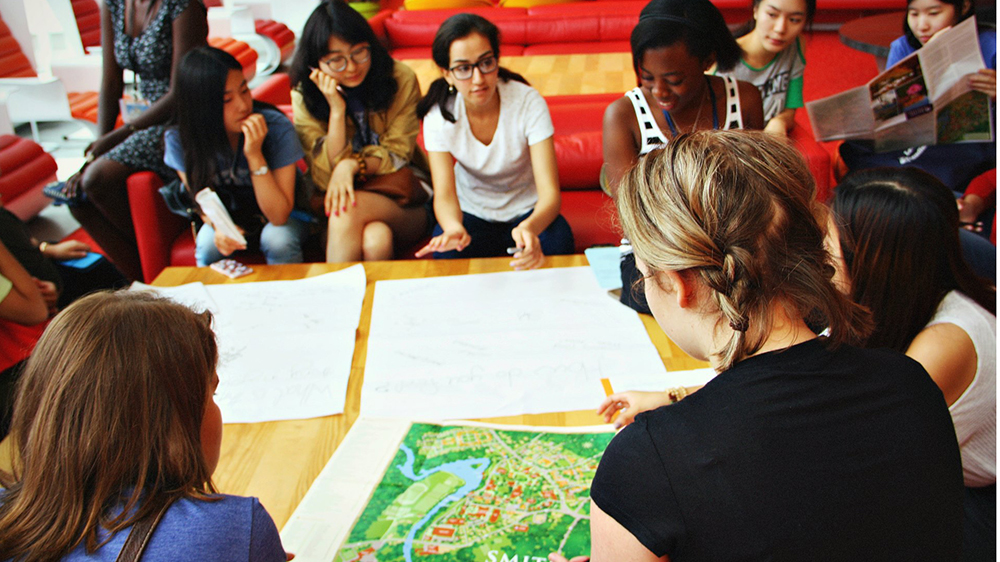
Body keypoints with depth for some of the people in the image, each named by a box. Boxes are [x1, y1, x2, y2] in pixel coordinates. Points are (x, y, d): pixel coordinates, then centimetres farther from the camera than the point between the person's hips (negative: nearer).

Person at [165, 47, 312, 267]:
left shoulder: (277, 127, -26)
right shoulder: (179, 139, -19)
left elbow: (279, 216, -26)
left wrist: (255, 154, -37)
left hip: (283, 216, -1)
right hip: (228, 217, 2)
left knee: (278, 240, -32)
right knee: (209, 245, -28)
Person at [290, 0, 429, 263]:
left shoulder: (400, 79, -4)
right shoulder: (304, 95, -3)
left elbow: (397, 154, 0)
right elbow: (326, 178, -7)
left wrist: (352, 165, -20)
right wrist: (337, 110, -17)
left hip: (400, 191, 0)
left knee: (347, 209, -33)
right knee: (374, 238, -34)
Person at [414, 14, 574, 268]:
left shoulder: (528, 102, -22)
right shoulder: (439, 115, -17)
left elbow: (550, 192, -29)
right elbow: (444, 194, -23)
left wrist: (530, 227, -53)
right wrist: (453, 227, -49)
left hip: (528, 211, 0)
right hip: (472, 212, 1)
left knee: (558, 242, -32)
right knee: (446, 253, -31)